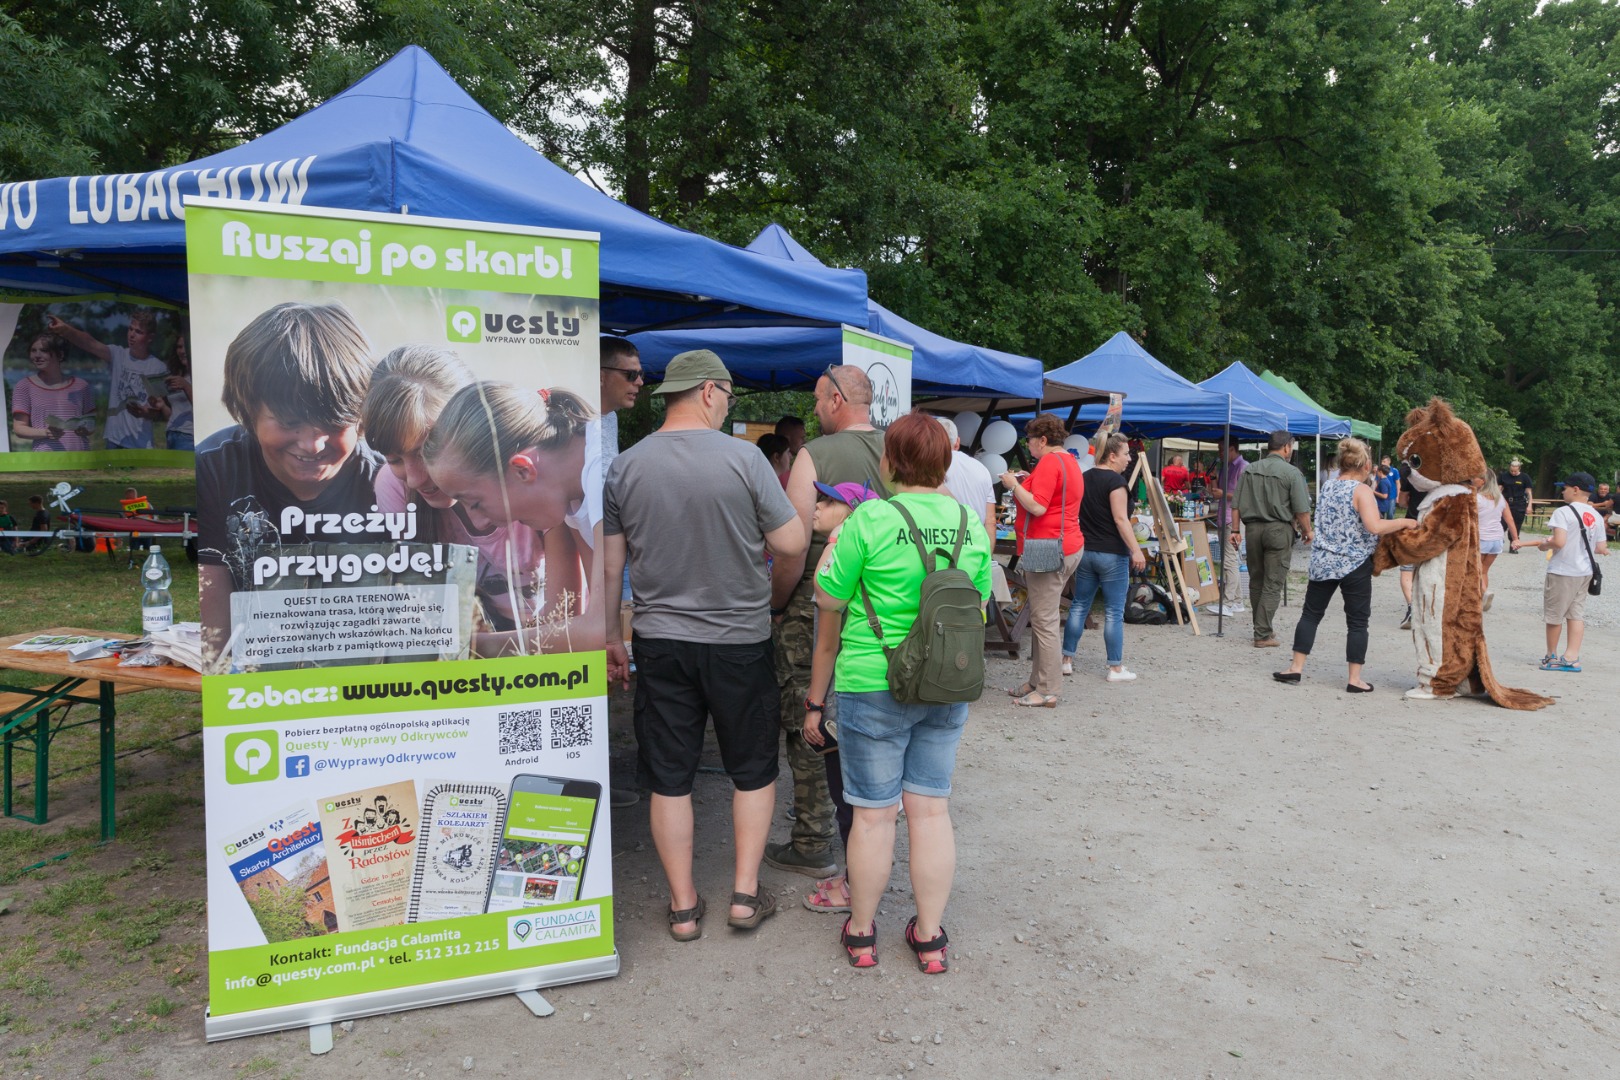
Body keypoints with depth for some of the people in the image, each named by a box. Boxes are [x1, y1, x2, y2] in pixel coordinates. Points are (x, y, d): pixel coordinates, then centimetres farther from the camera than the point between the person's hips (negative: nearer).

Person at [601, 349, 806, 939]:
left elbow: (609, 564, 3)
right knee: (753, 769, 16)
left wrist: (610, 636, 13)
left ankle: (684, 907, 21)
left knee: (669, 777, 12)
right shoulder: (743, 457, -11)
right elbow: (793, 544, -9)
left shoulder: (624, 466, -2)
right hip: (740, 641, -2)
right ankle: (746, 892, 22)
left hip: (659, 641, 2)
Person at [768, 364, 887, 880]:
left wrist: (775, 604, -2)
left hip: (817, 609, -5)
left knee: (806, 724, 5)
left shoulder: (814, 456, -12)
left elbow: (793, 547, -16)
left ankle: (813, 845, 13)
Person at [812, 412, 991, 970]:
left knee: (873, 813, 8)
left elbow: (828, 598, -7)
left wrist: (834, 534, 3)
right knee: (931, 809, 13)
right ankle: (930, 936, 24)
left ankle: (861, 932, 25)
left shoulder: (871, 519, -15)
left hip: (873, 684, -4)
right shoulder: (970, 523, 1)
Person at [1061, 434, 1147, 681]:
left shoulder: (1085, 478, 10)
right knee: (1114, 612, 0)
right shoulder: (1115, 480, -13)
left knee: (1079, 605, 13)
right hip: (1112, 553, -7)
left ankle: (1067, 660, 16)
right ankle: (1116, 668, 5)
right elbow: (1120, 519, -19)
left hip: (1085, 550, 7)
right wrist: (1136, 550, -20)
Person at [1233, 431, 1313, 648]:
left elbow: (1238, 504, 5)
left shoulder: (1251, 469, 6)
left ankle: (1262, 628, 25)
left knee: (1256, 581, 15)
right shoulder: (1292, 473, -8)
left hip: (1253, 528, 5)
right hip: (1279, 530, -5)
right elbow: (1301, 510, -9)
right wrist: (1307, 532, 5)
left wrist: (1235, 529, 11)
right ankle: (1262, 635, -2)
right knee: (1272, 584, -1)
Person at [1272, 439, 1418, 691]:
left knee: (1311, 613, 13)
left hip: (1323, 562, 5)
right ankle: (1354, 679, 6)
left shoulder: (1326, 486, 7)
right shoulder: (1362, 491, -13)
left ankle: (1296, 667, 12)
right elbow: (1375, 527, -24)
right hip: (1354, 564, -5)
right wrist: (1404, 522, -12)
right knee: (1357, 622, 4)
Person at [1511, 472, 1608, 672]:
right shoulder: (1597, 517, 6)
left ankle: (1552, 656, 19)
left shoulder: (1563, 512, -15)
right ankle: (1571, 657, 5)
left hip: (1562, 572, -6)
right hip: (1585, 572, 7)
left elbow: (1559, 542, -25)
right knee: (1576, 614, 10)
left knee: (1554, 615, 7)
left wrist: (1544, 545, -6)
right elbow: (1600, 548, 8)